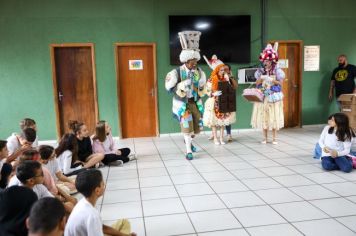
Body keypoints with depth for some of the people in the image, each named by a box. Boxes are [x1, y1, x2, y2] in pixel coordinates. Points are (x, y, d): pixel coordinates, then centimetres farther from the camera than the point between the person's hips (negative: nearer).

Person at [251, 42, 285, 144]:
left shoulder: (277, 70, -2)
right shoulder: (260, 71, 6)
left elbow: (281, 83, -4)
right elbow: (257, 83, 4)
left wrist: (272, 80, -19)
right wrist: (261, 78, -15)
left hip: (274, 97, -2)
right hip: (262, 97, 2)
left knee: (274, 116, 0)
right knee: (263, 116, 4)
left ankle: (274, 138, 11)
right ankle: (265, 138, 14)